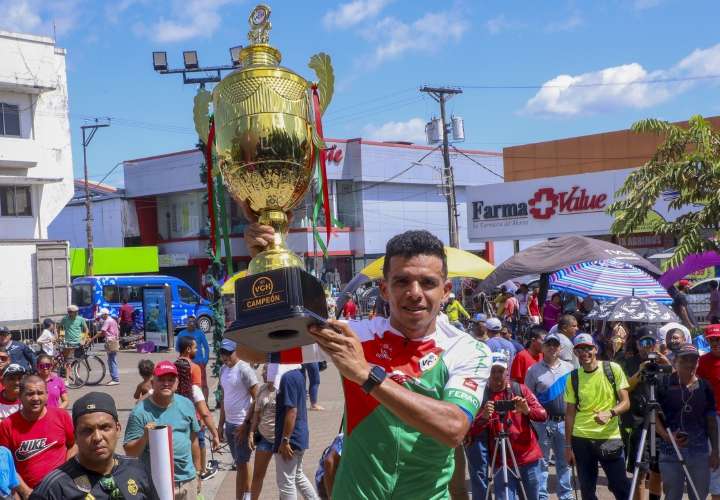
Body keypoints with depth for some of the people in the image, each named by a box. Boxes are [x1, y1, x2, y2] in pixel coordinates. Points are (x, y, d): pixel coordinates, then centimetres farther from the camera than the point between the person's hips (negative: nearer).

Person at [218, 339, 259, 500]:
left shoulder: (244, 369, -14)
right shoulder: (223, 370, 10)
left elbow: (257, 399, -15)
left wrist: (246, 424, -17)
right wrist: (221, 424, 18)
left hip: (242, 424, -8)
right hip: (229, 423, 8)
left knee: (242, 463, -1)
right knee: (240, 463, 13)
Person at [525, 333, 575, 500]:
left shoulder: (570, 368, 6)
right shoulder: (534, 370, -1)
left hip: (565, 421, 3)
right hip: (542, 422, -2)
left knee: (565, 460, 11)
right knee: (542, 460, 3)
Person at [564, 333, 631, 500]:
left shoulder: (613, 369, -3)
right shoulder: (573, 377, 1)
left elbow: (625, 403, -3)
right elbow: (570, 413, 5)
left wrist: (610, 413, -23)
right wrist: (568, 445, 1)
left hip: (610, 438, -2)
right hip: (581, 439, 2)